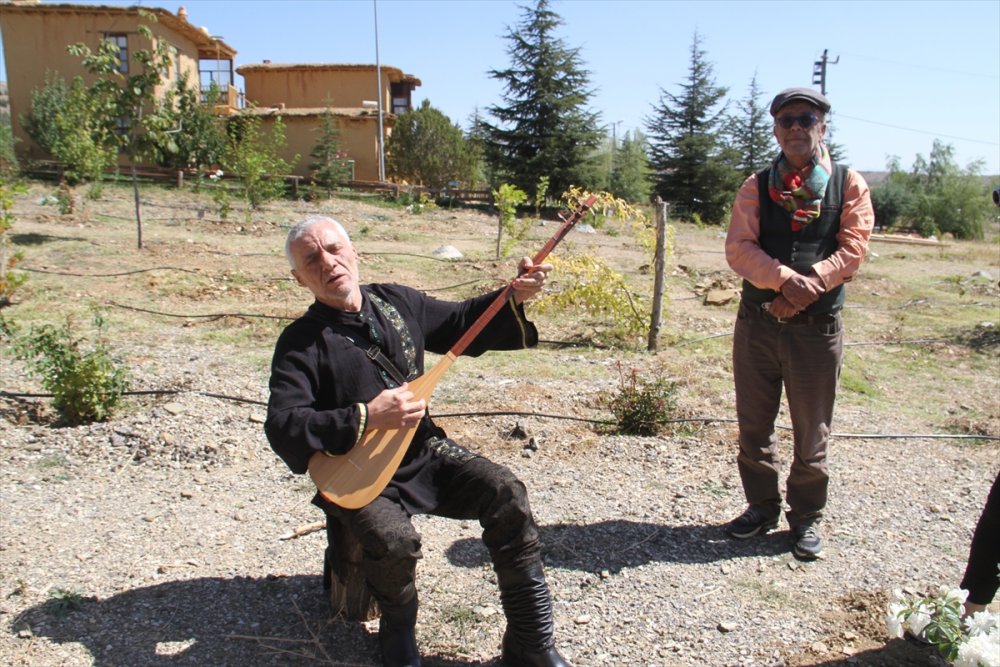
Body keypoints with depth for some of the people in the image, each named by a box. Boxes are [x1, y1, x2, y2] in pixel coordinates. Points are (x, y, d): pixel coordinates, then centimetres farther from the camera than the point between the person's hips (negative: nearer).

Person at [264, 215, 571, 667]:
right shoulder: (300, 342, -10)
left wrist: (515, 298, 0)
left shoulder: (397, 302, 5)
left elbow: (463, 324, 17)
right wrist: (366, 418, -29)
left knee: (506, 493, -15)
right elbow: (282, 428, -20)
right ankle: (397, 630, 6)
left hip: (424, 452, 5)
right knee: (395, 540, -32)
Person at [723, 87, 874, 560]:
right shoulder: (757, 185, 6)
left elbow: (852, 249, -6)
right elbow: (738, 249, -7)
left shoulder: (849, 184, 4)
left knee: (811, 433, 8)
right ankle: (762, 507, 30)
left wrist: (808, 287, -20)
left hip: (817, 327, -1)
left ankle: (806, 519, 26)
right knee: (753, 427, 11)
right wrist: (785, 280, -21)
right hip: (757, 322, 2)